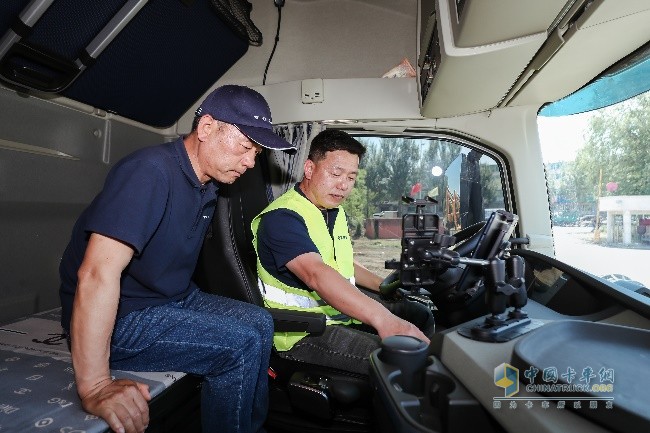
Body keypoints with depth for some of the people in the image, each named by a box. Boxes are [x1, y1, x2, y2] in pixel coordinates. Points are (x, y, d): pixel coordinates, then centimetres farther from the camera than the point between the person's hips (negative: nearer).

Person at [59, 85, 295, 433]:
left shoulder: (208, 184, 4)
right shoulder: (151, 171, -24)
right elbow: (97, 273, -33)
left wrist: (192, 307, 5)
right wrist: (94, 388, -33)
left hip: (174, 300, 9)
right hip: (121, 317, -9)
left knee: (259, 322, 5)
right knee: (241, 345, -19)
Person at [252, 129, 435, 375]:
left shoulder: (336, 213, 13)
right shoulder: (282, 217, -20)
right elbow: (316, 275, -37)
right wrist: (382, 318, -47)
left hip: (345, 309, 10)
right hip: (302, 332, -9)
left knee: (421, 316, 9)